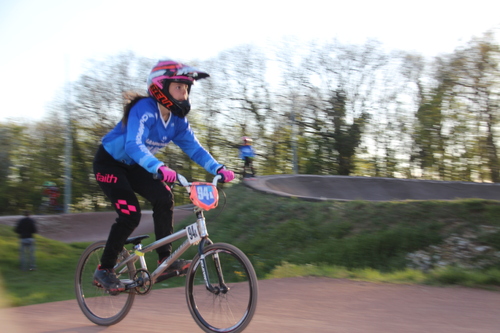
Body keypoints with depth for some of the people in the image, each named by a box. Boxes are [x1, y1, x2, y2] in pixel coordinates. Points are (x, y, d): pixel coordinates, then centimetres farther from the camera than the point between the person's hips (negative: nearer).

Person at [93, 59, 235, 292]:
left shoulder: (177, 120, -7)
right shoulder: (145, 110, -29)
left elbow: (194, 148, -7)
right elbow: (134, 145, -43)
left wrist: (219, 169, -23)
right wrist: (160, 169, -59)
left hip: (132, 166, 7)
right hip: (108, 163, -7)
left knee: (163, 197, -15)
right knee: (130, 215, -19)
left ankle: (165, 259, -7)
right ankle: (104, 270, -3)